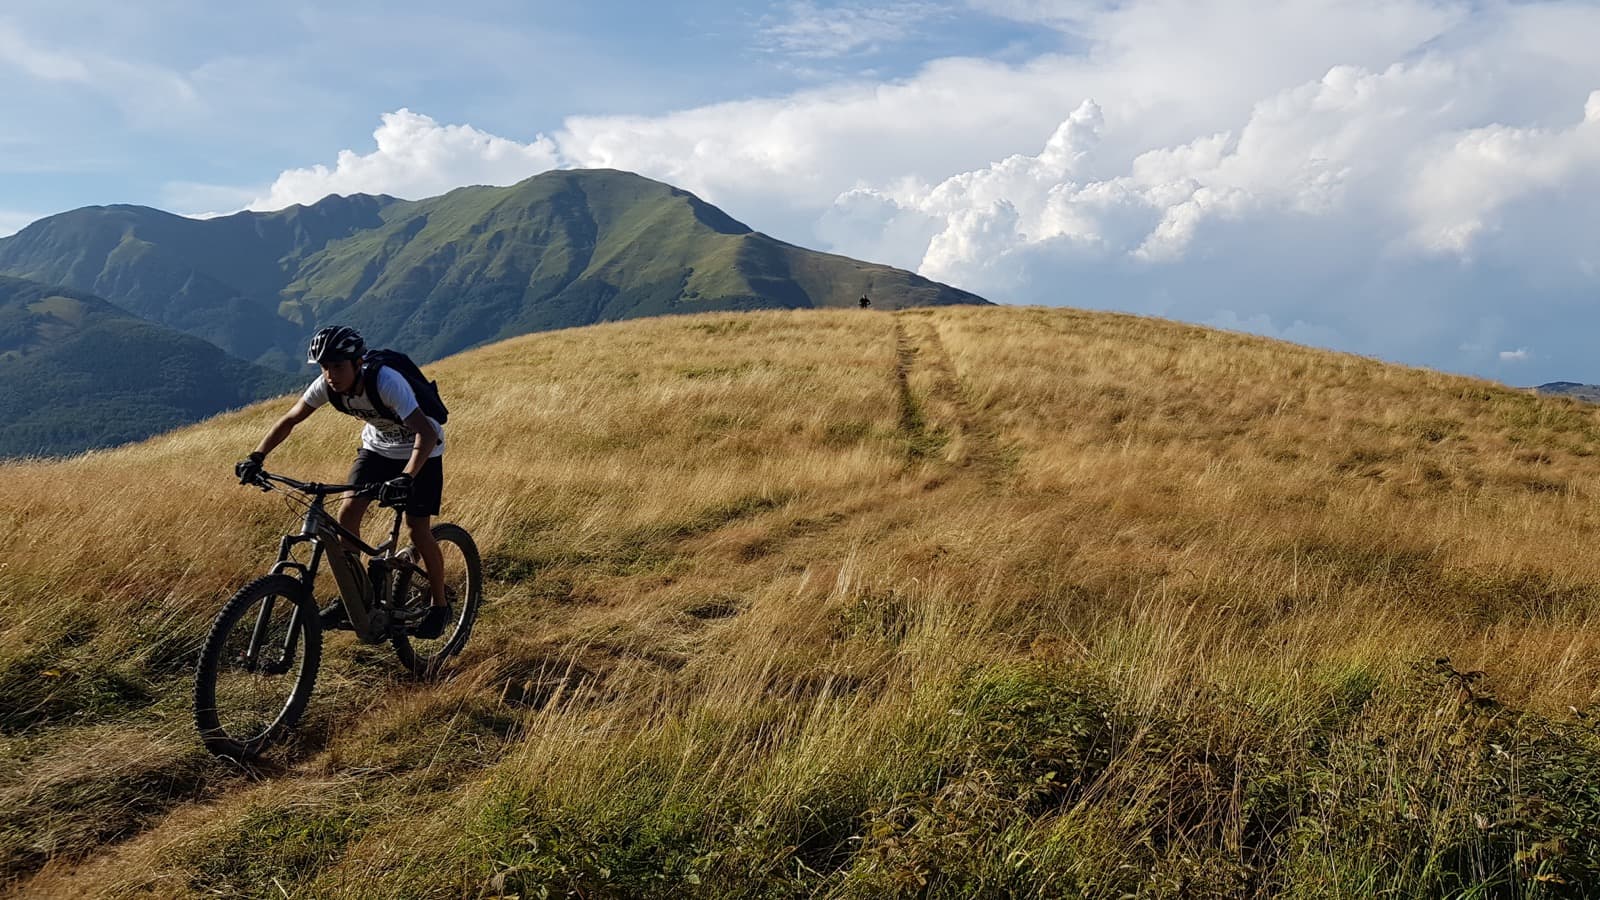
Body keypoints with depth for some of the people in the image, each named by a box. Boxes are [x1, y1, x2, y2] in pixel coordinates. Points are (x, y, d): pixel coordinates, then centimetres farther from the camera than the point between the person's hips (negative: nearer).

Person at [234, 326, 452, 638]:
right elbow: (289, 420, -6)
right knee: (348, 513, -10)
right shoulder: (327, 386, -19)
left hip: (420, 451, -5)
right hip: (377, 446, 6)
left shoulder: (387, 383, -36)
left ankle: (440, 606, 9)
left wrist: (406, 478, -57)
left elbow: (426, 433, -44)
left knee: (418, 530, -11)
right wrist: (256, 457, -18)